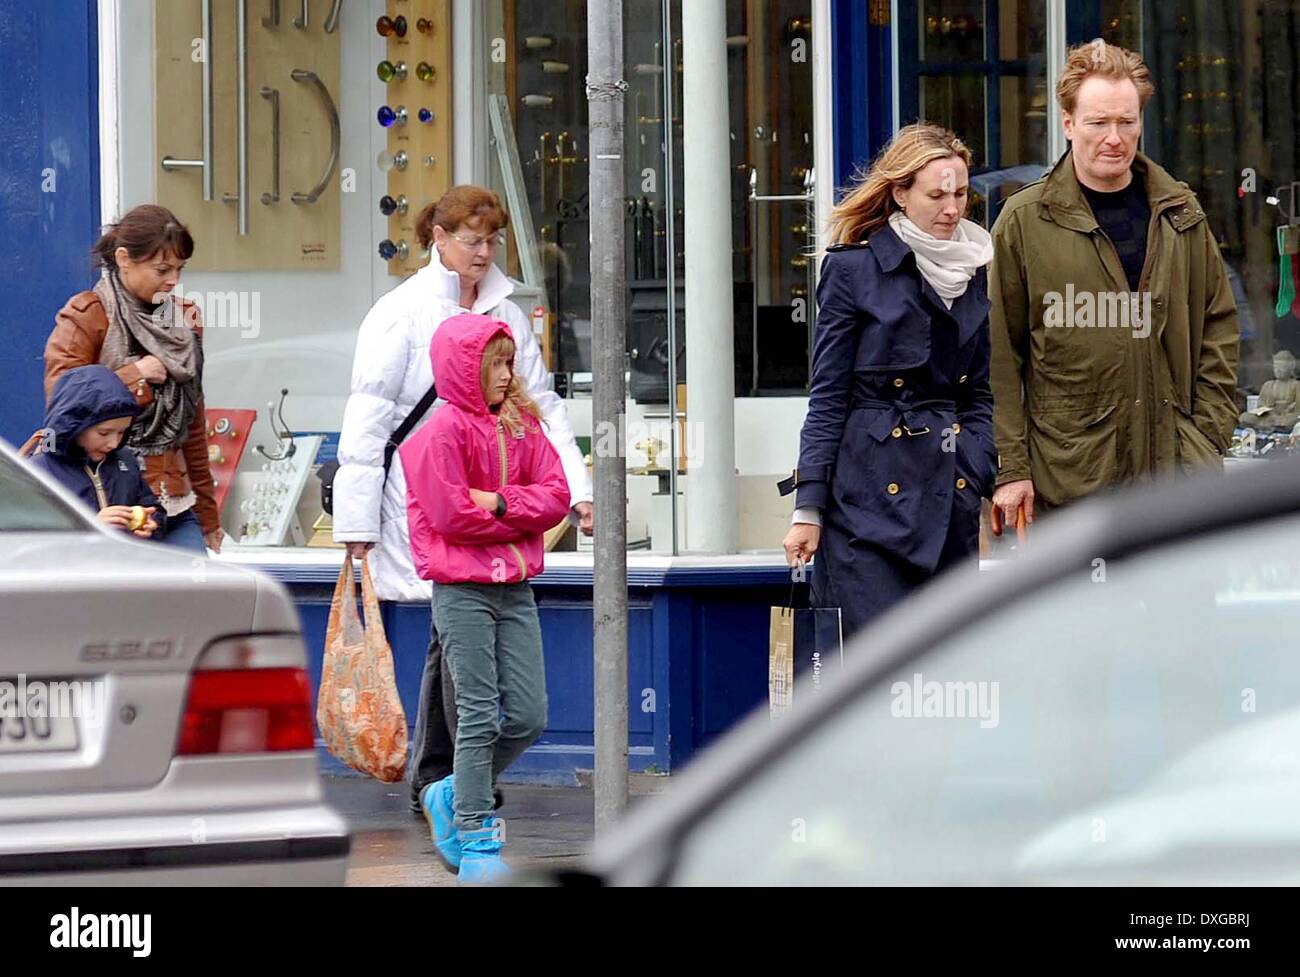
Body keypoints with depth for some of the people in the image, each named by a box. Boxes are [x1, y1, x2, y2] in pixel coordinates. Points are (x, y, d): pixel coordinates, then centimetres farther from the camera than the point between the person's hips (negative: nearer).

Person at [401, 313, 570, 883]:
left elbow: (556, 495, 2)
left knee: (528, 715, 4)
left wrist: (499, 502, -13)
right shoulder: (445, 431, -9)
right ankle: (476, 841, 1)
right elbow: (451, 516, -16)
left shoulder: (521, 424, 10)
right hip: (462, 592, -6)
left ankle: (453, 796, 24)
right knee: (480, 716, -5)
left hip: (514, 588, 6)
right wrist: (519, 518, -6)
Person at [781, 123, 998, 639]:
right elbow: (828, 397, -1)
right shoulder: (854, 268, -1)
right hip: (872, 497, -5)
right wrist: (809, 507, -6)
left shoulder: (978, 271, 13)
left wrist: (1000, 482, 6)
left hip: (953, 496, 5)